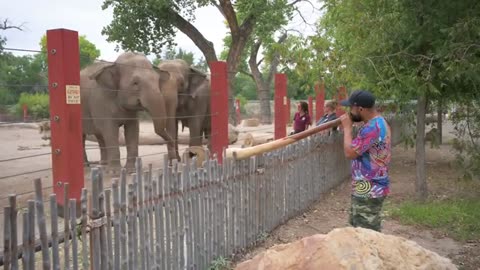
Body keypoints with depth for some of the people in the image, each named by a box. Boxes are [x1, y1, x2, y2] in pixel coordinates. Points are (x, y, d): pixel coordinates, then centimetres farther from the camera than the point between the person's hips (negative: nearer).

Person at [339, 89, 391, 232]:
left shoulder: (372, 127, -25)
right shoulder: (378, 122, 10)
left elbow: (350, 153, -22)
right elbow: (358, 150, 17)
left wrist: (347, 127, -13)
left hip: (368, 191, -11)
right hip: (369, 189, 11)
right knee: (358, 228, 21)